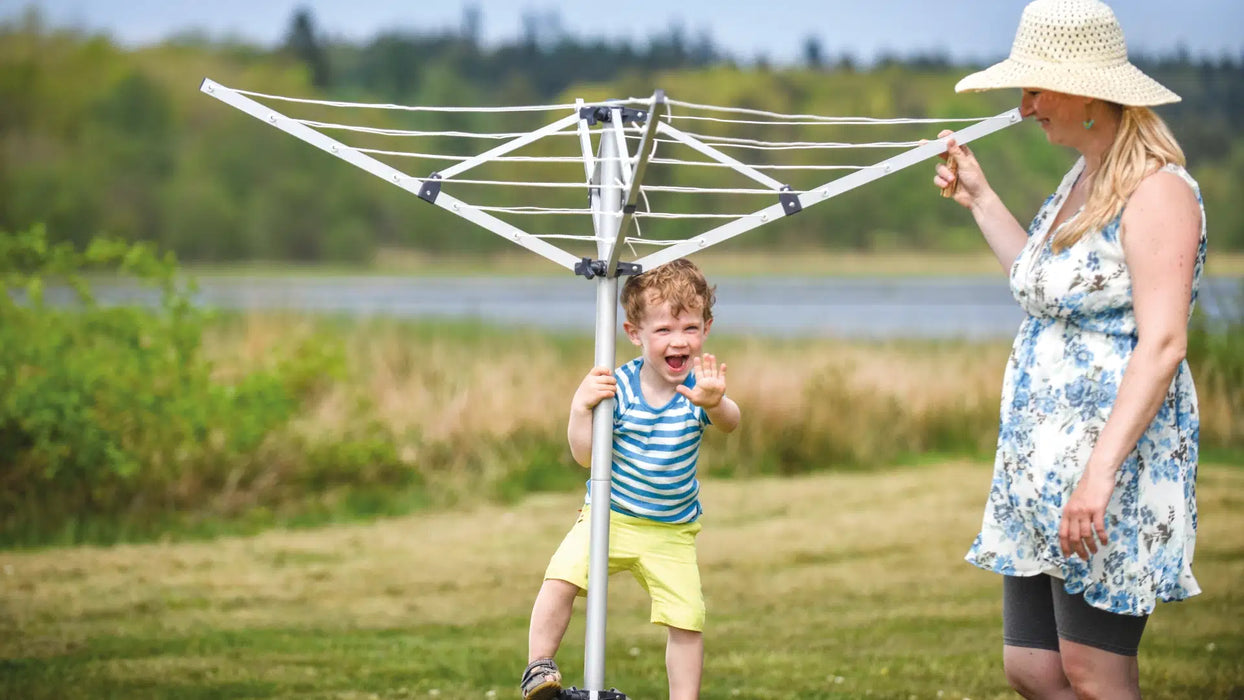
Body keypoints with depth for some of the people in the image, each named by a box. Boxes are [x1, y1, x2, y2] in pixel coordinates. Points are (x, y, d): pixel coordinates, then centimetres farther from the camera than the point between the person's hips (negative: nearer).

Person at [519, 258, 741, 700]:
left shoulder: (697, 387, -14)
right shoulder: (618, 386, -14)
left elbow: (729, 422, -36)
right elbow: (585, 455, -15)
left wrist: (714, 403, -59)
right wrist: (581, 408, -31)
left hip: (672, 532, 1)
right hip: (608, 516, -1)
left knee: (687, 620, -2)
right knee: (562, 577, -21)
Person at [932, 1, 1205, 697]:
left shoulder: (1156, 191, -14)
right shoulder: (1081, 180, 15)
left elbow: (1162, 343, -23)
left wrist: (1099, 474, -30)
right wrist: (980, 198, 30)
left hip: (1117, 457, -10)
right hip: (1041, 463, 10)